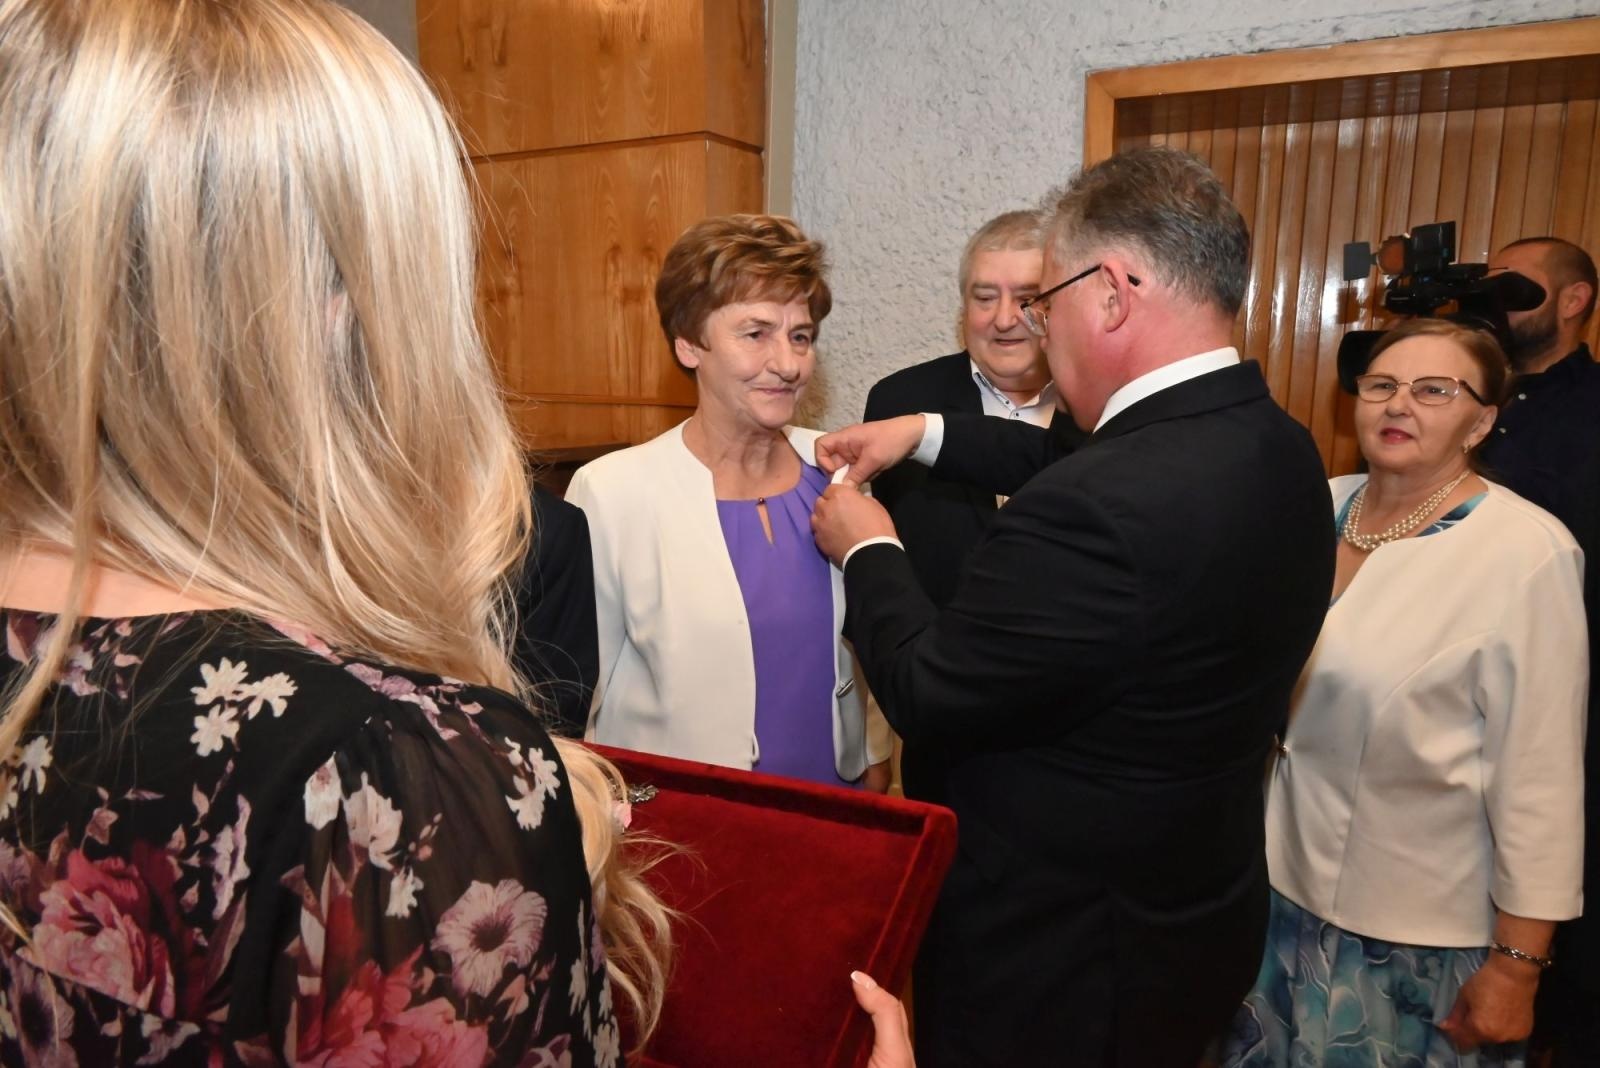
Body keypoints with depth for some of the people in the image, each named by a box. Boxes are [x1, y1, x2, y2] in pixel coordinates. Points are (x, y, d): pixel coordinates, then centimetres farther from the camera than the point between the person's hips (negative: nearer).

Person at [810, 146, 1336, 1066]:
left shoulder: (1093, 512, -35)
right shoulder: (1277, 450, -6)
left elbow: (925, 695, -22)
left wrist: (866, 549, -6)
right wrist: (927, 432, 10)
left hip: (1059, 955, -7)